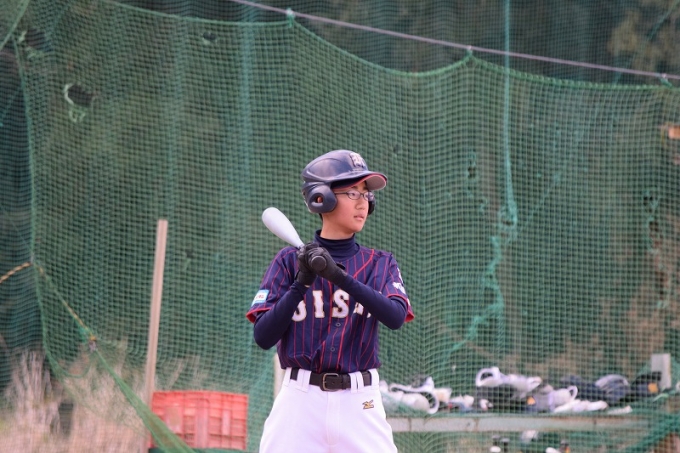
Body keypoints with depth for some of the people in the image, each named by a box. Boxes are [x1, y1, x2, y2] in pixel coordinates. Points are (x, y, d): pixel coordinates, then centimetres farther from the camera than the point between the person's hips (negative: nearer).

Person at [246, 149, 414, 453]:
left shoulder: (380, 264, 8)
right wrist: (301, 282, -14)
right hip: (300, 401, -1)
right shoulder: (289, 262, 4)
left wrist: (340, 276, -22)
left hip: (359, 404, 1)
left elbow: (395, 317, -13)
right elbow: (263, 337, -4)